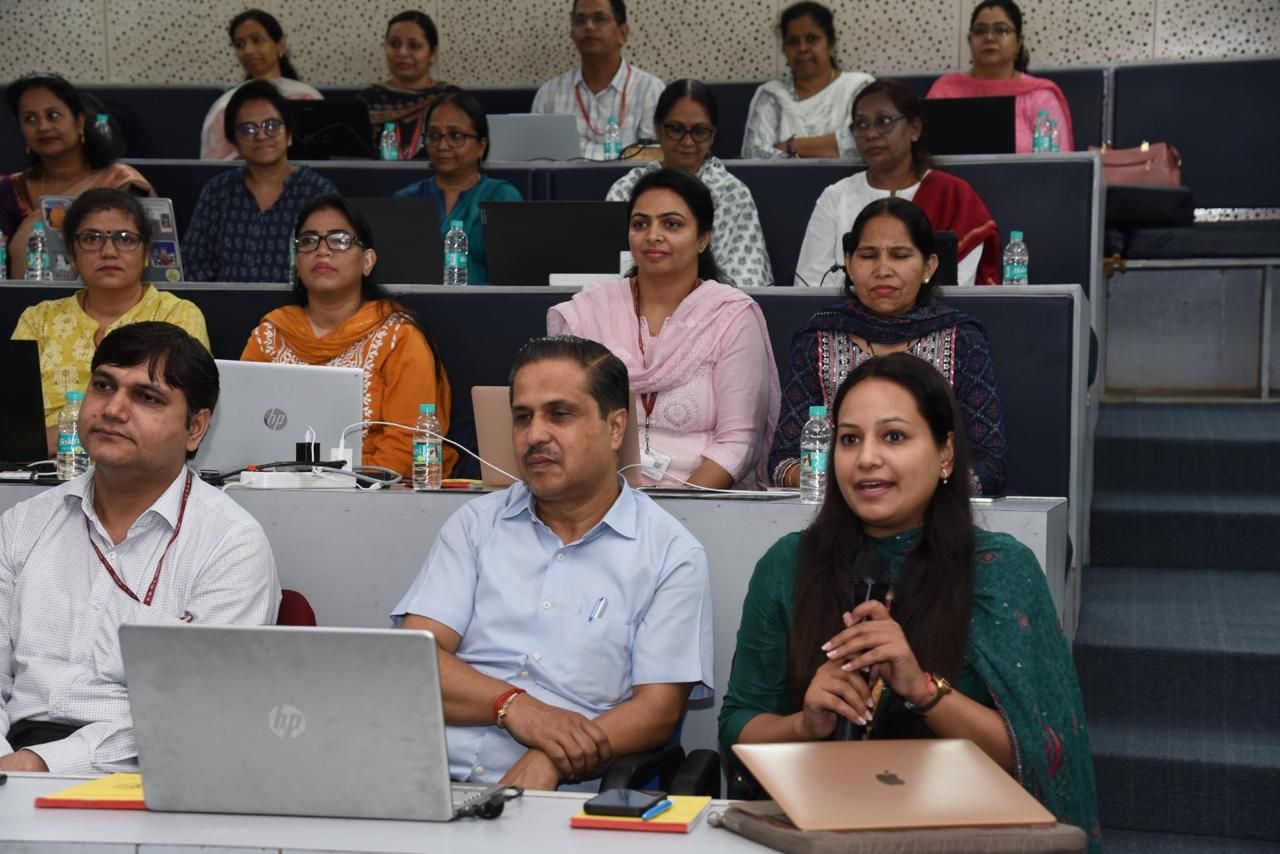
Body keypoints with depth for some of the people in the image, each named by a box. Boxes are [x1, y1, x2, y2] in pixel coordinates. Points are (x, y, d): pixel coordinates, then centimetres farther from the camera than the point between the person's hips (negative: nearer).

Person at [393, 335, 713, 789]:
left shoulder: (672, 554, 6)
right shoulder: (477, 523, 15)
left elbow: (658, 710, -2)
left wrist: (550, 763, -18)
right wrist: (513, 706, -14)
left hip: (564, 793, -2)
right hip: (434, 780, 3)